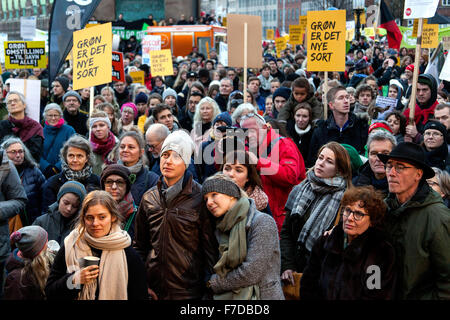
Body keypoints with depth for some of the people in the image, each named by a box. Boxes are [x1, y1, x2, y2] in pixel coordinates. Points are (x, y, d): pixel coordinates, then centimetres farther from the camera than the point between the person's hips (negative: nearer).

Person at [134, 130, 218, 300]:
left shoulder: (199, 198, -7)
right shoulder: (149, 198, 6)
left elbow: (210, 247, -5)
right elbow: (140, 245, 13)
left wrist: (209, 286, -8)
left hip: (188, 291, -4)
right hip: (153, 289, 4)